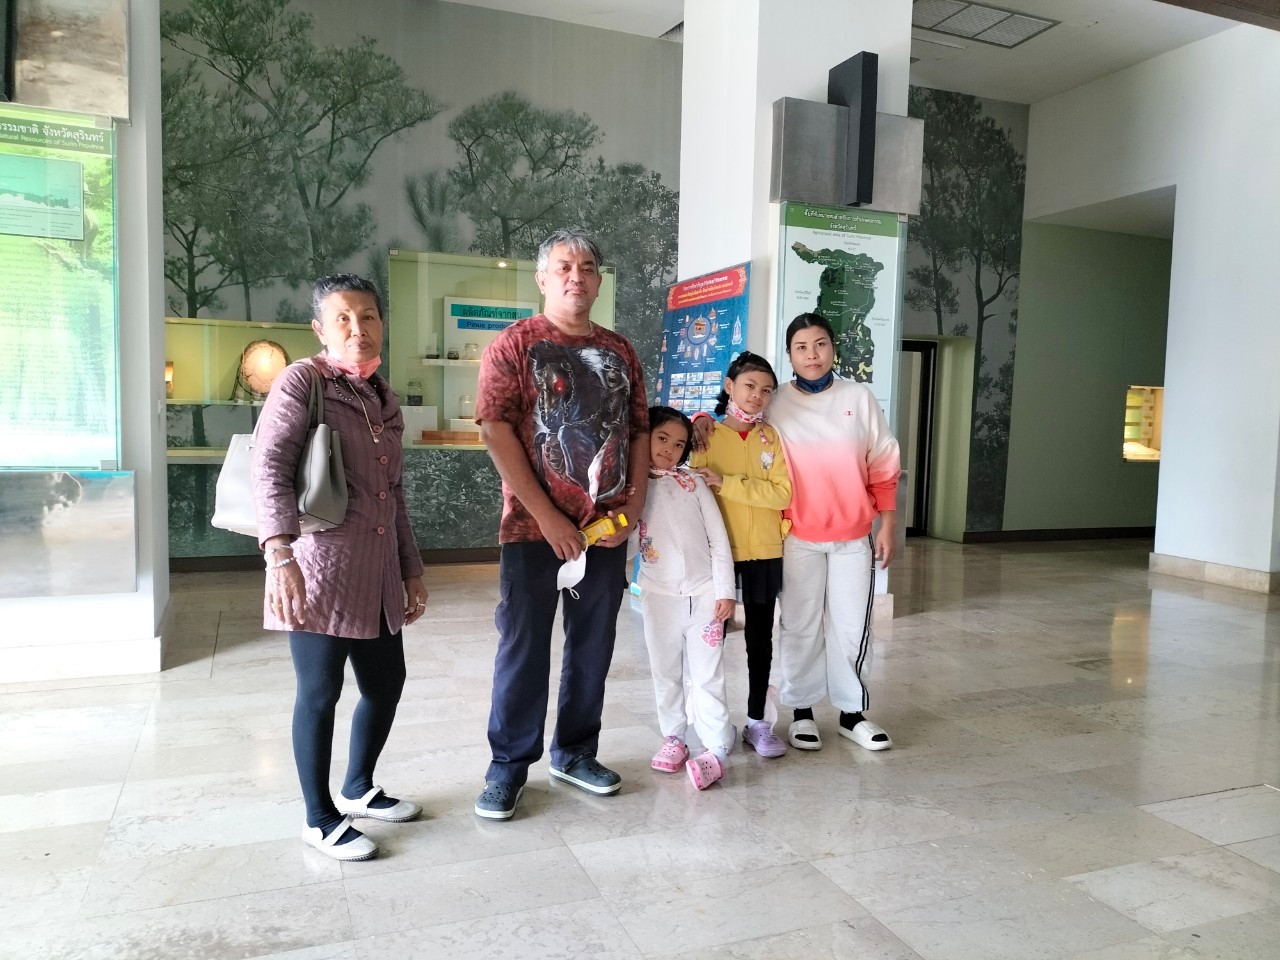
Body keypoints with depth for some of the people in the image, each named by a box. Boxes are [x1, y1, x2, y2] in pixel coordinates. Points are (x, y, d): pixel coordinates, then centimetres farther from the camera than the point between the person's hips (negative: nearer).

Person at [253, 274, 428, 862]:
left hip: (377, 573, 7)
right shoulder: (301, 382, -6)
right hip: (320, 569, -7)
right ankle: (320, 819, 22)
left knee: (387, 682, 14)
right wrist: (280, 554, -30)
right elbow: (269, 469, -17)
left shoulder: (386, 401, 15)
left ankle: (358, 788, 38)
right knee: (320, 692, 3)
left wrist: (411, 570, 20)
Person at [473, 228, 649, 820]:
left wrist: (633, 508, -1)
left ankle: (575, 753, 30)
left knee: (593, 646, 13)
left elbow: (640, 432, 12)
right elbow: (496, 428, -12)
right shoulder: (515, 344, -2)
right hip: (535, 528, -4)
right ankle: (508, 765, 20)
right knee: (524, 649, 4)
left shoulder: (620, 351, 12)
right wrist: (547, 517, -16)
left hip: (608, 529, 5)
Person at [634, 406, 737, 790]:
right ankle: (673, 737, 25)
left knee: (706, 673, 1)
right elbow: (629, 546, -1)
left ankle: (716, 749, 4)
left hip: (703, 593, -1)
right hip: (659, 596, 1)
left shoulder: (694, 483, 0)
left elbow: (718, 539, 1)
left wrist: (724, 589, -4)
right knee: (665, 671, 11)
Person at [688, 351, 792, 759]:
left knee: (760, 637, 10)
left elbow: (782, 493, -10)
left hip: (764, 552, 2)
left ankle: (758, 722, 22)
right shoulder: (707, 435, -3)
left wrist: (726, 483, -18)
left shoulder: (771, 437, 3)